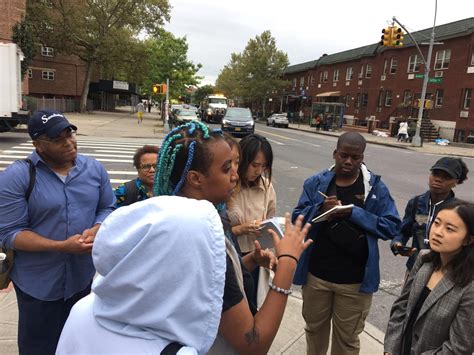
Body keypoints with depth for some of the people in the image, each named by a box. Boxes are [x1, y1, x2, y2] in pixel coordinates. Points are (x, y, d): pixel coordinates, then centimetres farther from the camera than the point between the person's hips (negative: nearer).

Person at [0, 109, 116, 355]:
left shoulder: (94, 169, -2)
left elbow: (108, 208, 5)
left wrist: (96, 229, -17)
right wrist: (62, 246, -26)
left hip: (82, 276, 4)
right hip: (38, 283, -3)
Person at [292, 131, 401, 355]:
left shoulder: (376, 187, -6)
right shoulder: (316, 182, -2)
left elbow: (392, 226, -9)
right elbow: (297, 218, -3)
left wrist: (355, 213, -21)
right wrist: (320, 209, -22)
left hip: (355, 279, -1)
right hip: (316, 274, 2)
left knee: (347, 336, 17)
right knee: (314, 327, 24)